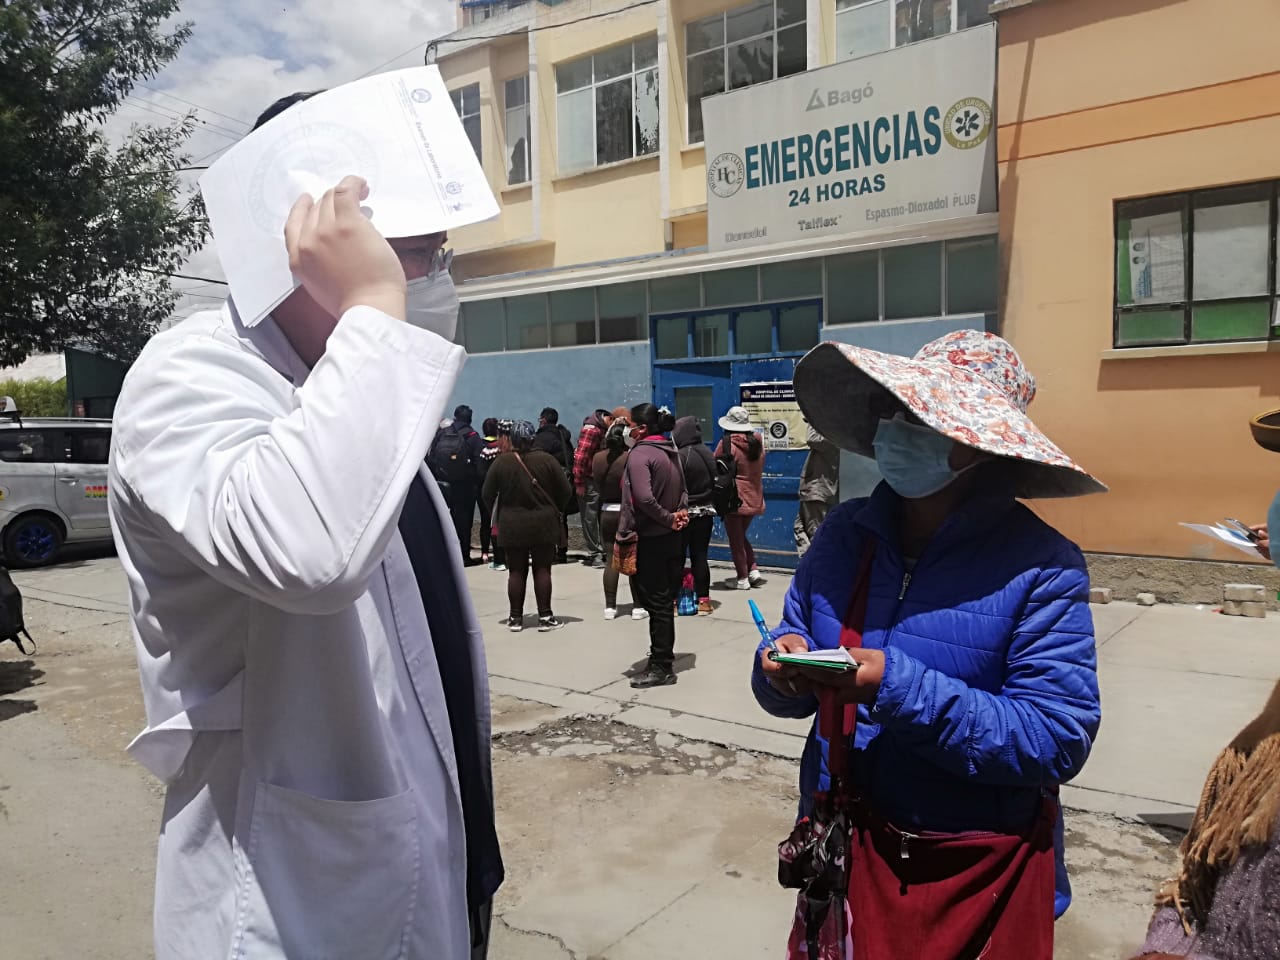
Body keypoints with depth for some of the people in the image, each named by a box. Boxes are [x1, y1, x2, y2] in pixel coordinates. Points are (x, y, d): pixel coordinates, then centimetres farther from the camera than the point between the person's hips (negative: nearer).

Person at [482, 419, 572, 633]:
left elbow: (488, 495, -2)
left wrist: (500, 514, 14)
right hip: (543, 524, -1)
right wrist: (555, 509, 12)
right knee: (542, 570, 5)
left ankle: (516, 618, 12)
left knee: (516, 571, 8)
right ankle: (545, 617, 6)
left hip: (511, 525, 1)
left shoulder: (501, 463, -6)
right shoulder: (546, 460, -8)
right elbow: (566, 492, -4)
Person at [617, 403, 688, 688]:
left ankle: (661, 667, 4)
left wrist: (668, 519, -15)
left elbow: (644, 498, -26)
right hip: (673, 538, 8)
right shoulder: (671, 452, 13)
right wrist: (680, 515, 2)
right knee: (664, 601, 16)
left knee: (656, 603, -2)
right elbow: (683, 492, 17)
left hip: (650, 540, -8)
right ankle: (664, 657, 26)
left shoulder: (640, 454, -14)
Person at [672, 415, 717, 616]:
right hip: (706, 512, 6)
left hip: (685, 513, -6)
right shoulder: (708, 454, 6)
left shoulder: (681, 456, -17)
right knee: (700, 556, 9)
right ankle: (703, 600, 10)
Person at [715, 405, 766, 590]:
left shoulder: (726, 443, -13)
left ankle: (742, 578, 10)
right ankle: (753, 571, 13)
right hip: (754, 498, 6)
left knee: (736, 540, 5)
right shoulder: (757, 443, 5)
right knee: (742, 536, 22)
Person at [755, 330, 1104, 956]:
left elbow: (1057, 740, -23)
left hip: (975, 880, -3)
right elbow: (787, 694, 3)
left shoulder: (1041, 567, -17)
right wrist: (785, 667, -20)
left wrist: (896, 686, -31)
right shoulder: (845, 533, -4)